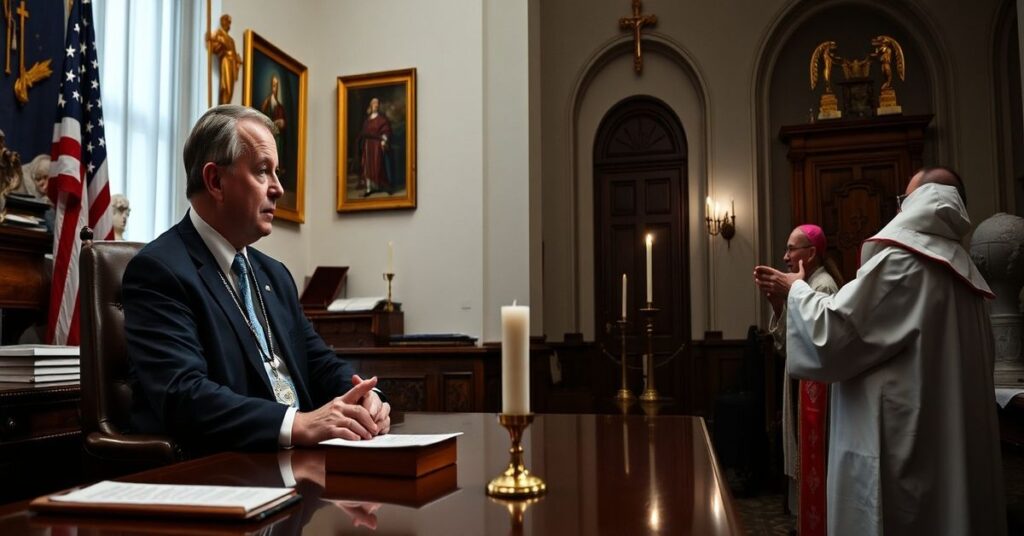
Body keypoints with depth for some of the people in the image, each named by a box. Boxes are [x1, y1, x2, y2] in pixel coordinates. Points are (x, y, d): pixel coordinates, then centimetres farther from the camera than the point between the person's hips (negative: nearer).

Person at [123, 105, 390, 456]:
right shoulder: (158, 270, -8)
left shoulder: (274, 274, 17)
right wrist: (299, 424, -30)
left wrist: (362, 397, -7)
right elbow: (182, 396, -20)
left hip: (299, 460, 7)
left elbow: (319, 363, 13)